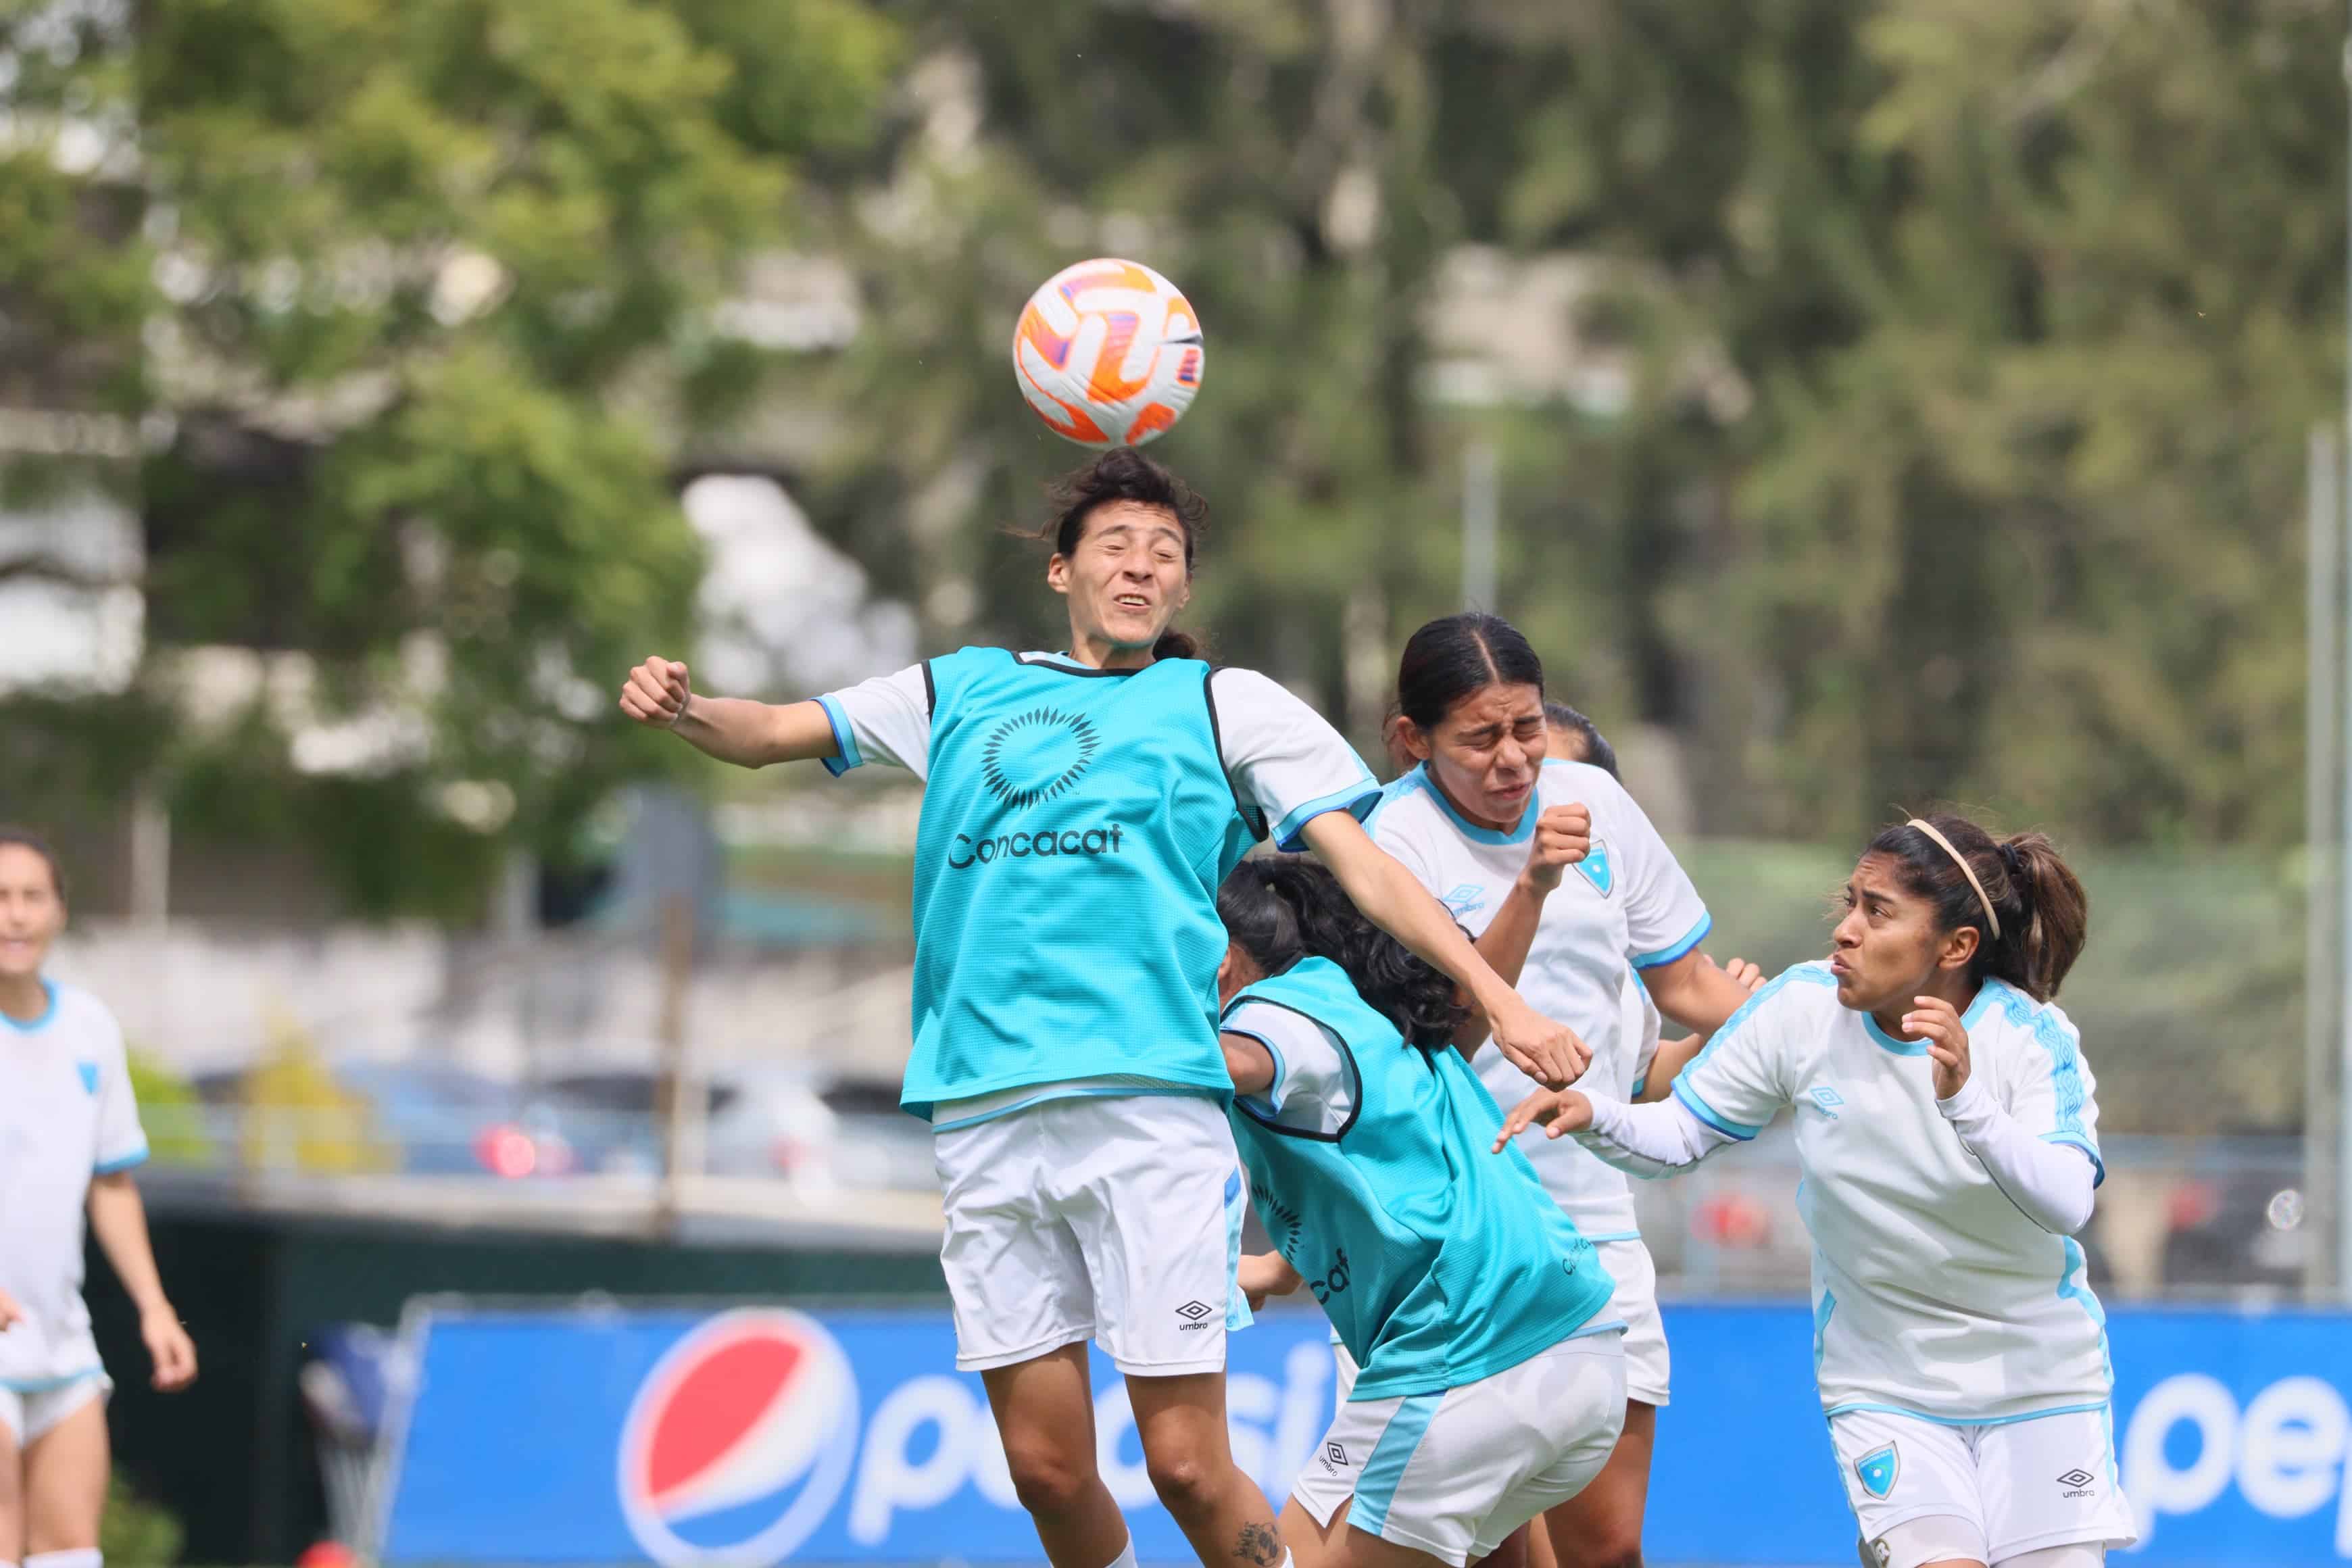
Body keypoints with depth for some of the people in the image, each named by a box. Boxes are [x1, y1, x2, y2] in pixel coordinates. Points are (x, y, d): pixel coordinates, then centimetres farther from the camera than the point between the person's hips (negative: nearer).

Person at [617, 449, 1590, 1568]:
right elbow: (772, 732, 19)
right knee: (1047, 1468, 1)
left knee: (1187, 1465, -10)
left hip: (1151, 1105, -3)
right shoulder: (966, 692, 20)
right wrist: (683, 710, -3)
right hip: (983, 1119, 3)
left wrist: (1497, 998, -2)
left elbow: (1363, 868, 8)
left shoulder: (1224, 704, 13)